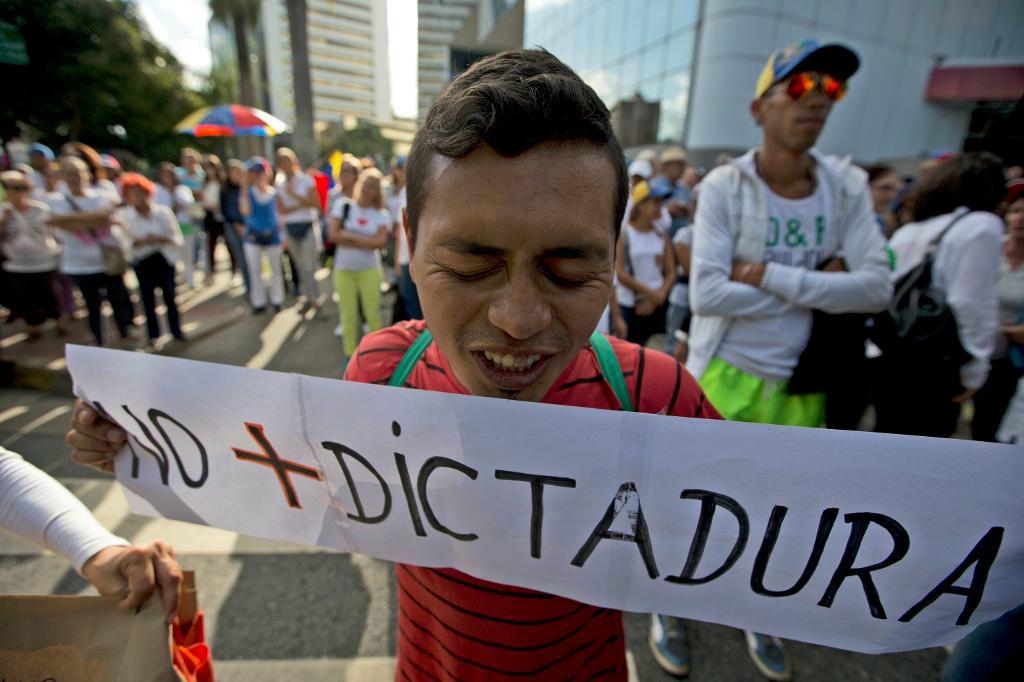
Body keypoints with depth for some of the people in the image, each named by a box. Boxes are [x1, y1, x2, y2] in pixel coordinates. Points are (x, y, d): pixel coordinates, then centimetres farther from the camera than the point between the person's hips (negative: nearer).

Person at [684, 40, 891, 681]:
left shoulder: (848, 186, -1)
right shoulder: (724, 185, -12)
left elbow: (876, 287, -10)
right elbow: (707, 294, -23)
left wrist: (768, 275, -18)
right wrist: (815, 286, -16)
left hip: (802, 384, 4)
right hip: (724, 378, -4)